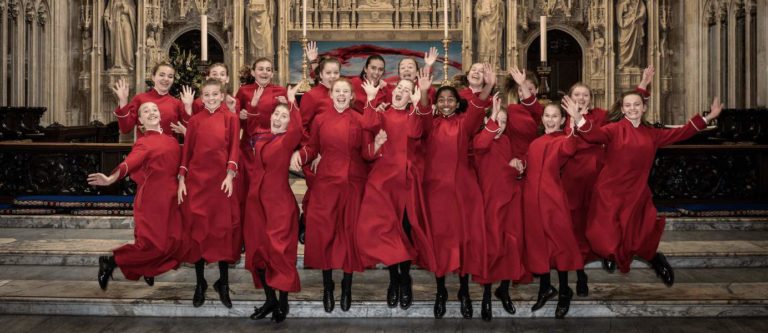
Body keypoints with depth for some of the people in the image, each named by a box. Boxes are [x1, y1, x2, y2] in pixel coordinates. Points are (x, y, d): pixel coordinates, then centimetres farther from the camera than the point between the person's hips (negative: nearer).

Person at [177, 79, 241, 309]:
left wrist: (230, 174, -14)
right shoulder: (195, 121, 8)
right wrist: (181, 179, 2)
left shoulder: (231, 119, 2)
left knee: (223, 228, 2)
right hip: (196, 180, 2)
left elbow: (234, 148, -2)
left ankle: (223, 283, 15)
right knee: (197, 227, 4)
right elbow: (186, 150, 8)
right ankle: (200, 284, 17)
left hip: (221, 180, -2)